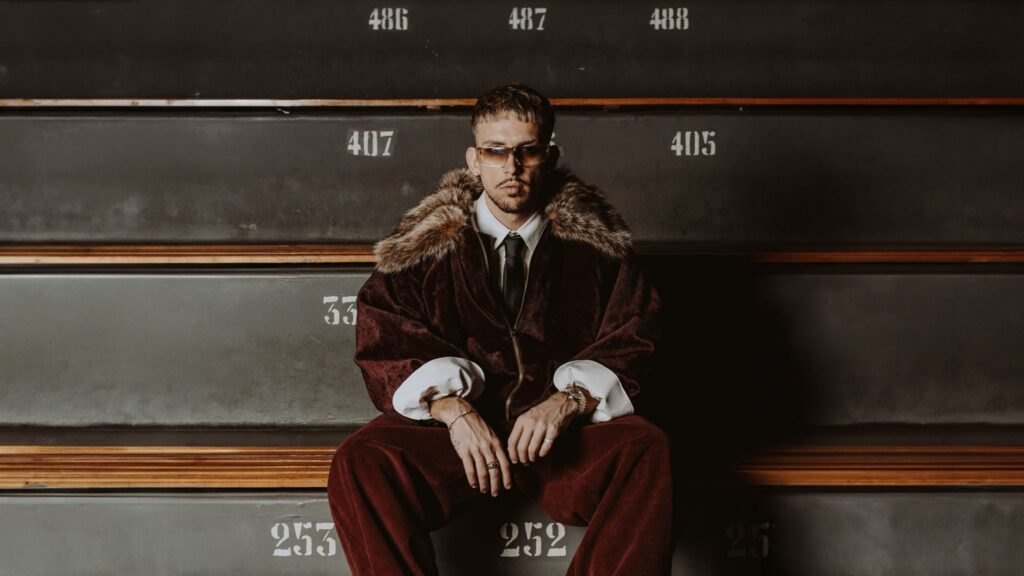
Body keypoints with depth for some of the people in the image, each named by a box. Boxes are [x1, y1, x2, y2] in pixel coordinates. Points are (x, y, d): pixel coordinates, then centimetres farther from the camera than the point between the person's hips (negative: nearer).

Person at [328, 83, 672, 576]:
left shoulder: (593, 240, 11)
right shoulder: (427, 242, 10)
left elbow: (631, 344, 5)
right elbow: (384, 343, 2)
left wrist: (567, 402, -16)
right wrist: (452, 409, -17)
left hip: (567, 431, 0)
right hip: (456, 428, 0)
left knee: (647, 450, -32)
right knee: (359, 462, -29)